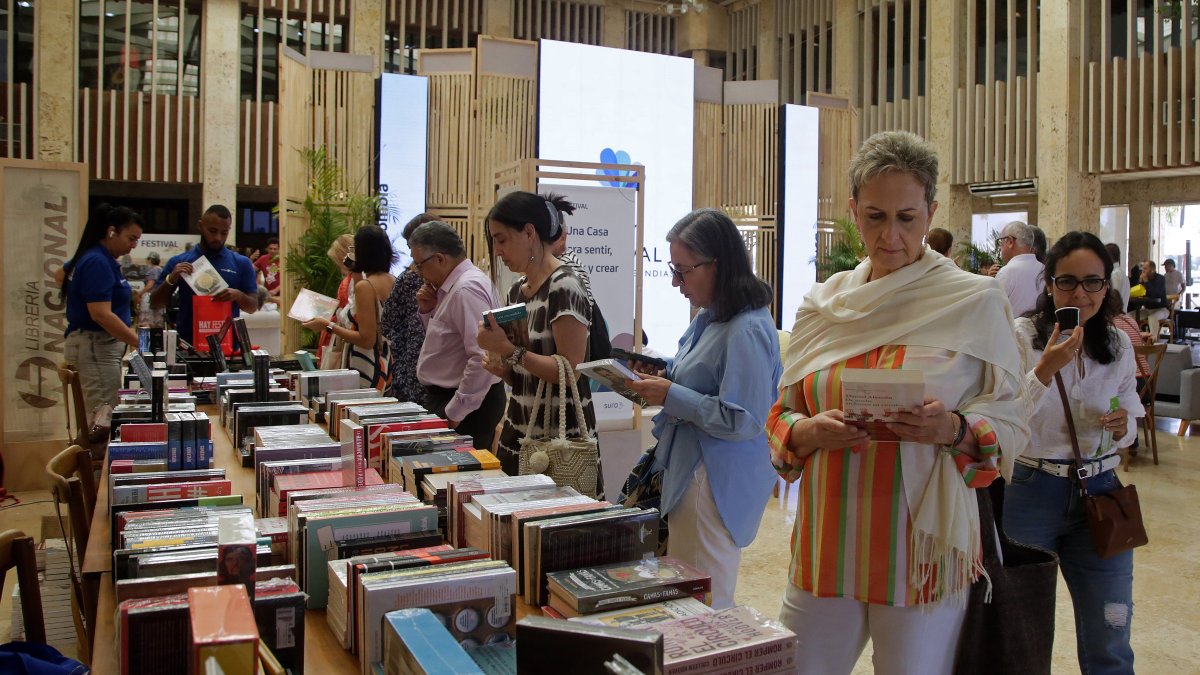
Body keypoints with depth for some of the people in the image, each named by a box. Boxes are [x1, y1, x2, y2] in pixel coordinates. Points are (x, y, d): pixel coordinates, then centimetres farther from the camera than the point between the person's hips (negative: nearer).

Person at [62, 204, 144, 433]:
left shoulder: (96, 258, 14)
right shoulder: (98, 263, -17)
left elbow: (63, 272, 35)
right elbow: (101, 314, -25)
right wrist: (141, 343, -26)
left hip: (99, 345, 10)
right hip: (96, 346, -10)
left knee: (101, 417, 11)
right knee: (105, 421, -13)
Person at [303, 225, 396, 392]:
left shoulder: (365, 286, -17)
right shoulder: (392, 281, 4)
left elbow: (366, 340, -20)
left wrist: (329, 326, -12)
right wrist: (357, 275, 23)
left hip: (366, 369, -8)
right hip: (386, 363, 8)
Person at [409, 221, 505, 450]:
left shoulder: (467, 289, -20)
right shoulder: (454, 284, 12)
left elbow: (482, 358, -27)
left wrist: (455, 412, -21)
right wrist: (428, 311, 4)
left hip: (467, 405, -10)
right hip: (446, 396, 10)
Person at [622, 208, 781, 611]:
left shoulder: (746, 330, -22)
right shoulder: (711, 317, 9)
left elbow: (742, 420, -25)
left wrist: (671, 396, -20)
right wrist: (666, 377, 6)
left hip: (717, 483, -10)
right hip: (692, 471, 10)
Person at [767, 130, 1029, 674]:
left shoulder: (977, 303, -2)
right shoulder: (823, 304, 6)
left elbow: (1012, 423, -1)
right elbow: (781, 415, 9)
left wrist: (954, 429, -21)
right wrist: (810, 432, -13)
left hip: (922, 548, -3)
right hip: (827, 546, 3)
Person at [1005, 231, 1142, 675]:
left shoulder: (1119, 345, 4)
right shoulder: (1022, 336, -9)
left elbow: (1131, 423, 14)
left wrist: (1123, 426, -9)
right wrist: (1046, 368, -28)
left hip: (1099, 493, 4)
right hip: (1030, 493, -3)